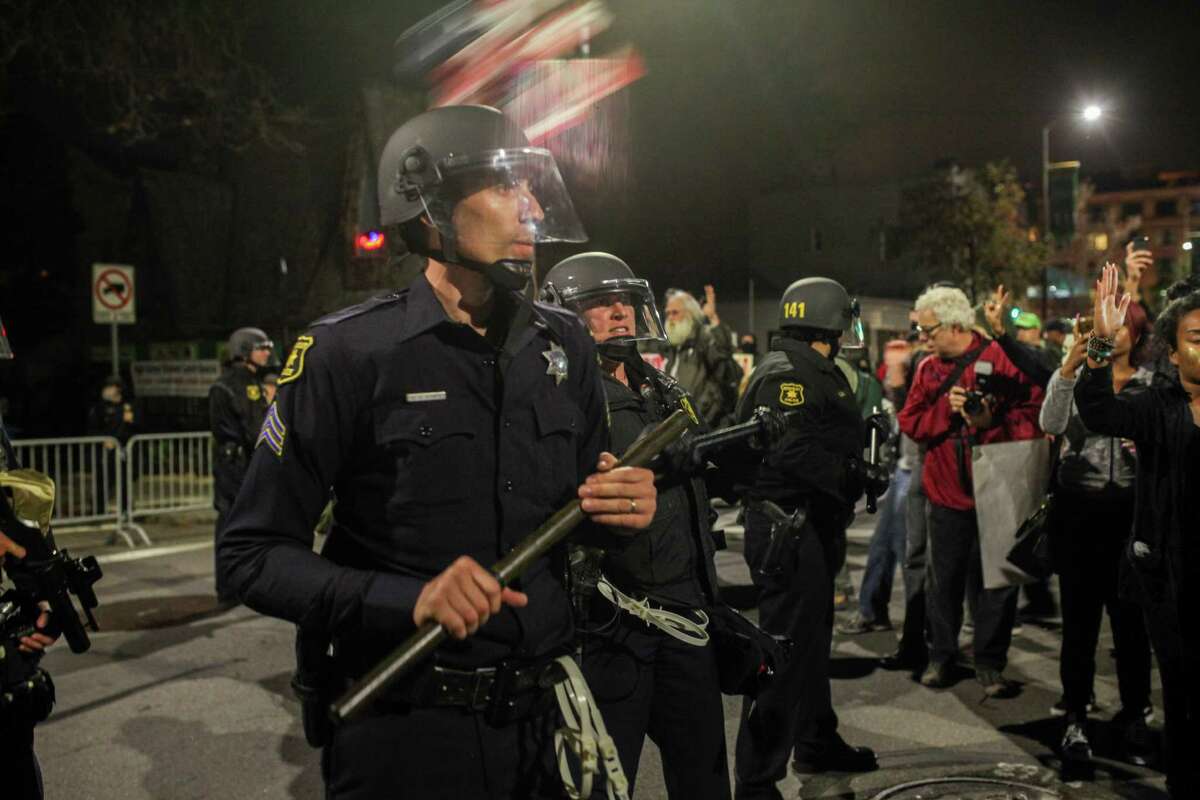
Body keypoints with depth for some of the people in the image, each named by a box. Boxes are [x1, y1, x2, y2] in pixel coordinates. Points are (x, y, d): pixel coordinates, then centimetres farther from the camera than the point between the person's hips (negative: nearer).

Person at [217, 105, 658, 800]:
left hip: (541, 718, 5)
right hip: (404, 735, -5)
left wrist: (628, 509, -9)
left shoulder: (565, 345, 4)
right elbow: (252, 553, -11)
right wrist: (408, 600, -26)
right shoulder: (350, 353, -12)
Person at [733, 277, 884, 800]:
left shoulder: (813, 373, 18)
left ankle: (817, 743, 39)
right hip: (789, 530, -11)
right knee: (785, 651, -7)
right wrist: (858, 478, -23)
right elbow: (796, 452, -28)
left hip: (811, 528, 11)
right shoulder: (787, 375, -17)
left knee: (812, 640, 22)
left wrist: (862, 469, 8)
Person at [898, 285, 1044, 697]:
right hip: (947, 492, 3)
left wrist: (992, 423, -25)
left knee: (996, 578, 5)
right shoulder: (928, 369, 8)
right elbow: (910, 423, 2)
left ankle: (989, 661, 18)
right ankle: (941, 655, 23)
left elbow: (1033, 414, -11)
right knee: (943, 578, 9)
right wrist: (946, 408, -13)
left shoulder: (1003, 360, -7)